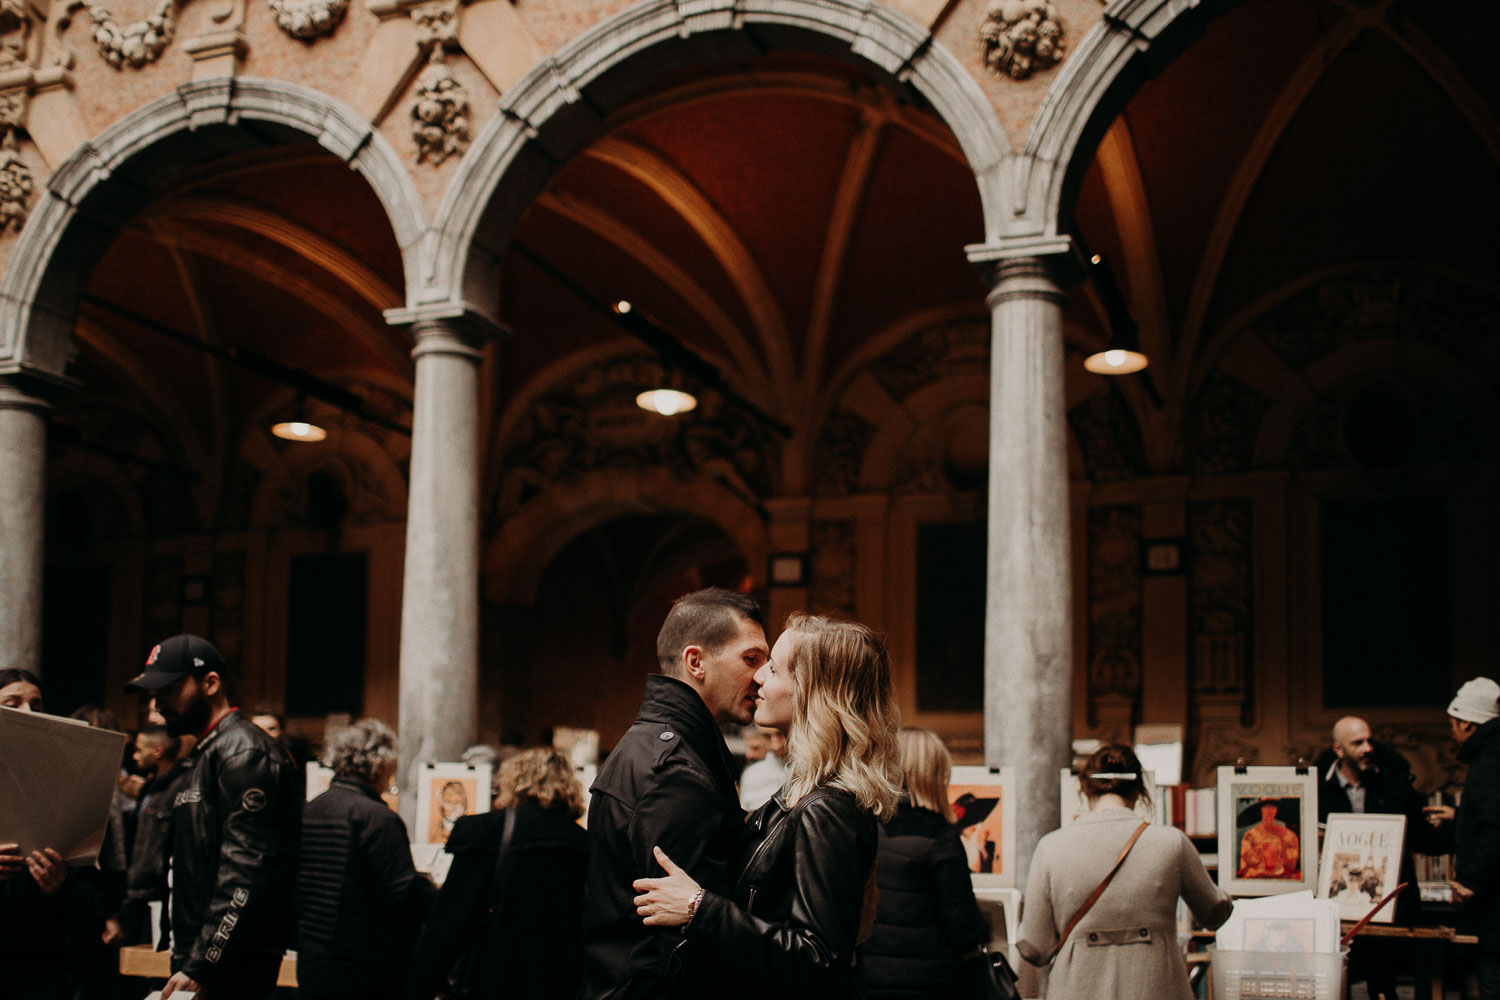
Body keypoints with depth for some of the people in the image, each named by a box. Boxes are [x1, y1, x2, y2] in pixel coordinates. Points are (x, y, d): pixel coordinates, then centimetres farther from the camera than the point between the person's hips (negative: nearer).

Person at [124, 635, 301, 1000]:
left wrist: (200, 969, -22)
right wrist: (184, 961, 16)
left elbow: (246, 872, -20)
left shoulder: (243, 752, -11)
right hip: (197, 960, 9)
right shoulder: (206, 754, 21)